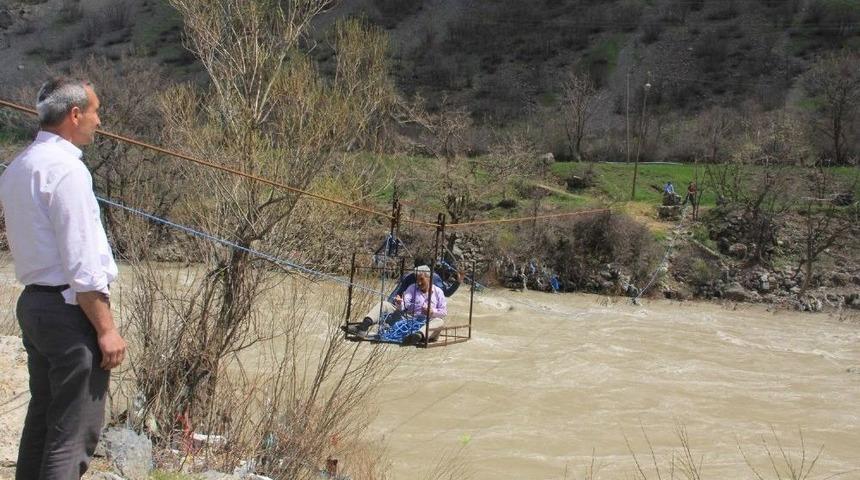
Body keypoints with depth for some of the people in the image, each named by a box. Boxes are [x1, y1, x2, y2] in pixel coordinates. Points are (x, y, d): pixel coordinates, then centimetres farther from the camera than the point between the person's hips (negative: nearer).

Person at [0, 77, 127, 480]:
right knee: (74, 433, -6)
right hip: (71, 309, -10)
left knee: (41, 420, 17)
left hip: (33, 302, 10)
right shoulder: (65, 167, -16)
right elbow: (82, 263, -20)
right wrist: (106, 328, -16)